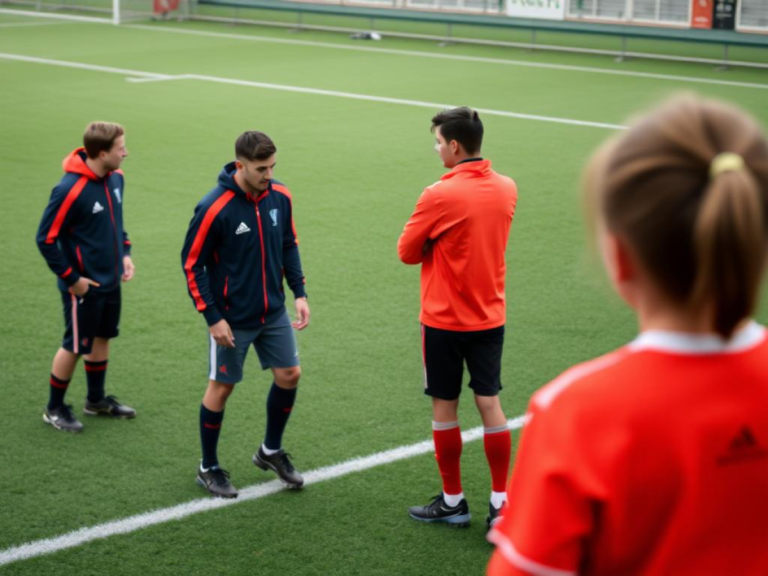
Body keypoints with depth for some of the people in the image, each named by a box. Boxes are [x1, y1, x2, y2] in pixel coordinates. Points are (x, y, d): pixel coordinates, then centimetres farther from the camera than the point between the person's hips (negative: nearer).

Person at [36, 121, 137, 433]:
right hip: (84, 286, -8)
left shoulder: (116, 178, -1)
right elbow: (46, 239, -20)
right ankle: (54, 409, 22)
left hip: (111, 281, 8)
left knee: (102, 337, 19)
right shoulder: (70, 190, -25)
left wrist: (124, 253, 7)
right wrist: (71, 279, -16)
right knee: (75, 346, 4)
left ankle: (96, 399, 37)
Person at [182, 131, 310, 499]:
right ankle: (208, 469, 23)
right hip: (232, 319, -5)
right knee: (221, 387, 6)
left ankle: (271, 451, 31)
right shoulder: (214, 208, -21)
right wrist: (213, 317, -15)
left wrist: (299, 293, 2)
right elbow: (192, 264, -13)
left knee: (289, 375, 8)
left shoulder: (280, 197, -5)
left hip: (274, 313, 5)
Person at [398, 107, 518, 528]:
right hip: (491, 316, 5)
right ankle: (500, 502, 13)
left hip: (445, 320, -5)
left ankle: (453, 502, 18)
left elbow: (407, 252, -9)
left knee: (444, 407, 8)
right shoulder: (507, 189, 0)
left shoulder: (439, 196, -19)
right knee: (489, 404, 10)